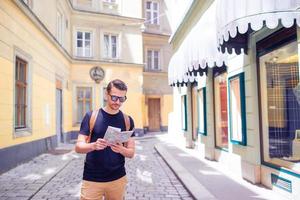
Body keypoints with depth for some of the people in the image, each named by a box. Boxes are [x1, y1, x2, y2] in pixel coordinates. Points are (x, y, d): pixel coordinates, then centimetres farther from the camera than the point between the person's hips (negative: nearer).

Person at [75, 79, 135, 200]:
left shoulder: (127, 121, 0)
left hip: (118, 179, 2)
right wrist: (94, 145, -27)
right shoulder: (91, 116, -6)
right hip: (92, 179, -2)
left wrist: (121, 149, -20)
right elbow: (78, 147, -7)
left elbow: (131, 153, 1)